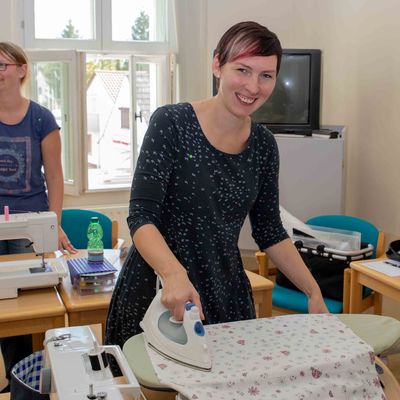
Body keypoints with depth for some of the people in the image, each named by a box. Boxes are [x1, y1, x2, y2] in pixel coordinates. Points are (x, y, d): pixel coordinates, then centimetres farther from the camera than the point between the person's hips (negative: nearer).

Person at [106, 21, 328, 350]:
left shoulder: (263, 144, 1)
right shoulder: (171, 123, -13)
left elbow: (269, 231, 9)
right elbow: (141, 217, -19)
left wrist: (314, 292, 3)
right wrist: (174, 273, -37)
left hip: (228, 295, 5)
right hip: (158, 297, -4)